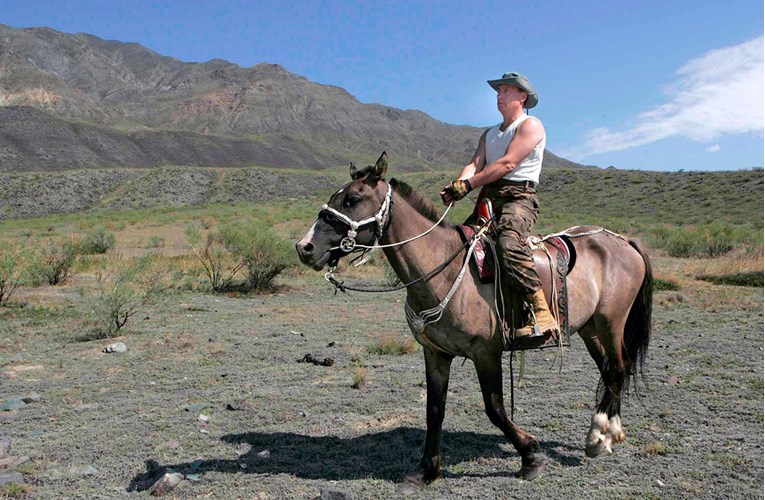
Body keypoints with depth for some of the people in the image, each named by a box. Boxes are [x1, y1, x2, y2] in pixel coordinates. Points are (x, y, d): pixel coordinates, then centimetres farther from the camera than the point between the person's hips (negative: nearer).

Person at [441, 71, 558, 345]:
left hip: (518, 197, -8)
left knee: (509, 244, -35)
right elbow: (475, 164, 10)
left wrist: (469, 184, -17)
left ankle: (543, 315, -33)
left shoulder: (531, 125, 4)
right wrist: (458, 185, -12)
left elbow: (508, 164, -11)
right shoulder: (489, 134, 28)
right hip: (489, 199, 8)